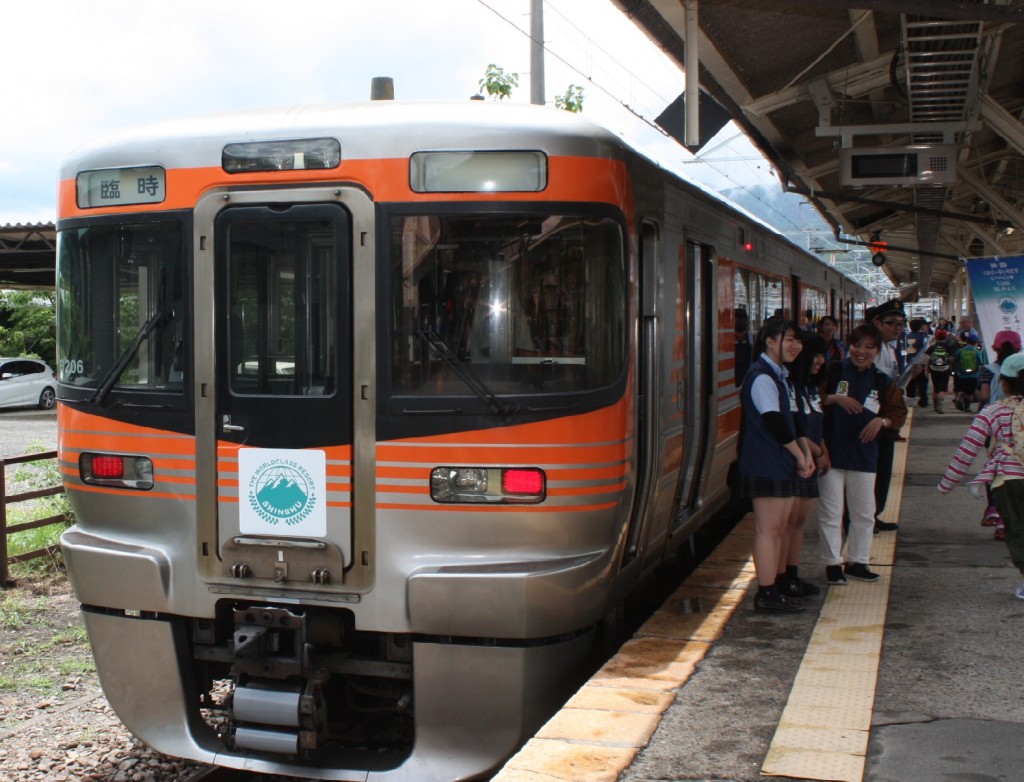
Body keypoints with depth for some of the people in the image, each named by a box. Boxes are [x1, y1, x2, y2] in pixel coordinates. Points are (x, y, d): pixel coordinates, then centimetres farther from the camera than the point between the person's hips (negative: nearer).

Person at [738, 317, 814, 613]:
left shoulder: (778, 375, 17)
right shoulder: (761, 377, -14)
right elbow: (774, 422, -18)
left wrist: (803, 452, 7)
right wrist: (800, 454, -9)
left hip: (781, 465, 10)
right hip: (765, 466, -10)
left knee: (778, 528, 12)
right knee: (768, 529, -6)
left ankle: (771, 589, 18)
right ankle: (766, 594, -2)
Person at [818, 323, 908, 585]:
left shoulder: (882, 382, 6)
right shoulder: (833, 373, -2)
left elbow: (899, 412, 7)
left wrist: (882, 420, -12)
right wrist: (834, 398, -22)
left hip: (864, 456, 3)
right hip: (831, 453, -3)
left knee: (864, 513, 11)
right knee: (830, 512, 2)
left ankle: (857, 561, 26)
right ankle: (832, 563, 13)